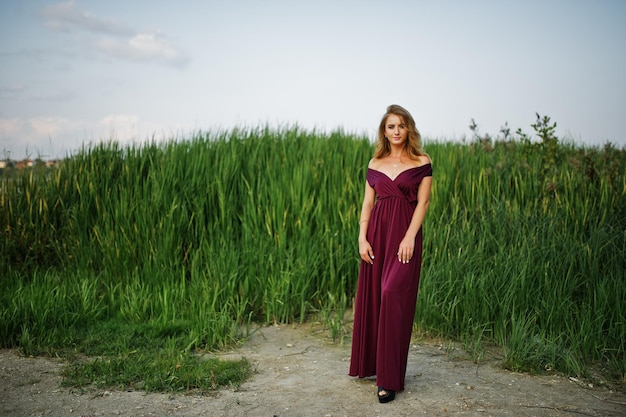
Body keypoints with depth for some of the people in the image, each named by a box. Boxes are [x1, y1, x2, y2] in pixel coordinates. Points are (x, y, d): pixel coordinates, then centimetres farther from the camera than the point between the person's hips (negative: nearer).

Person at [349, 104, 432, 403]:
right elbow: (367, 202, 9)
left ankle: (390, 378, -4)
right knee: (370, 297, 8)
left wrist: (410, 237, -14)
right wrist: (362, 237, -1)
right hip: (377, 232, 4)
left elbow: (423, 202, -4)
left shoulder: (422, 163, 1)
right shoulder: (375, 163, 11)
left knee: (393, 297, -11)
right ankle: (369, 363, 27)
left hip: (405, 234, -4)